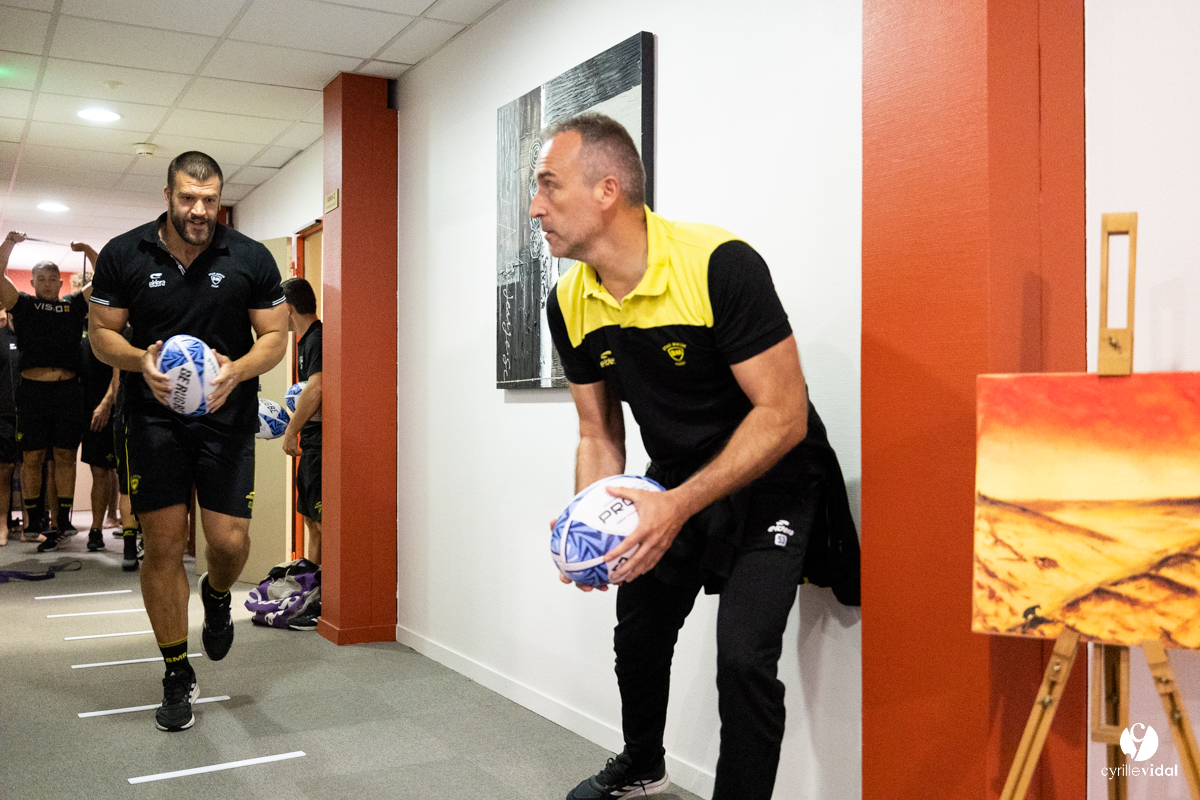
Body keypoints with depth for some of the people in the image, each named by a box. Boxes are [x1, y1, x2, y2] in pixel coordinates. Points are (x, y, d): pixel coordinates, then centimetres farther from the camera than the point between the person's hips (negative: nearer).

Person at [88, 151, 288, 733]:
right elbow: (101, 332, 4)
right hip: (153, 417, 0)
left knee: (229, 541, -6)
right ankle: (177, 677, 16)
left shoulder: (251, 259, -3)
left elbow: (274, 337, 0)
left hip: (227, 416, 0)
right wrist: (141, 361, -17)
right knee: (163, 545, -1)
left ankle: (217, 596, 33)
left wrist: (236, 371, -20)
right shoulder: (123, 255, -2)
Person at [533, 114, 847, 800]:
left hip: (769, 483, -6)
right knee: (638, 637, 18)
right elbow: (600, 434, 0)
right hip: (675, 486, 7)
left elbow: (783, 415, -28)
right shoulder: (570, 304, -9)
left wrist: (680, 507, -35)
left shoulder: (720, 266, -29)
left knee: (743, 658, -18)